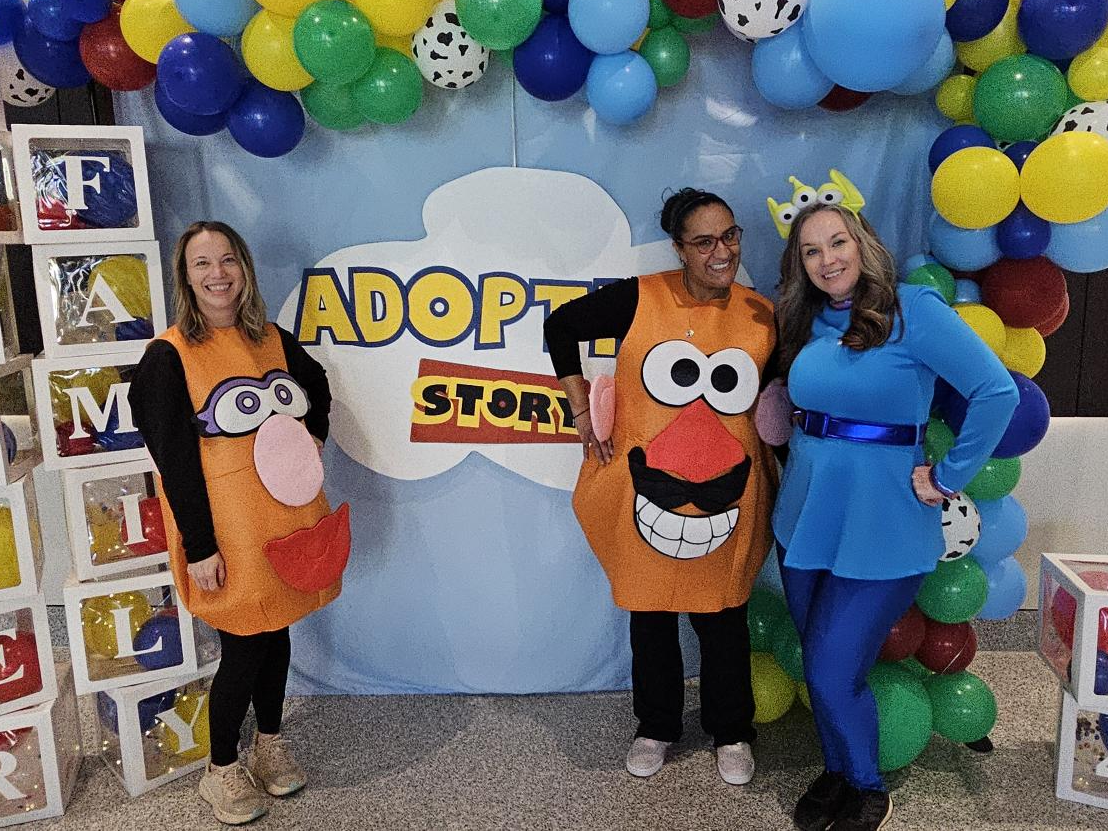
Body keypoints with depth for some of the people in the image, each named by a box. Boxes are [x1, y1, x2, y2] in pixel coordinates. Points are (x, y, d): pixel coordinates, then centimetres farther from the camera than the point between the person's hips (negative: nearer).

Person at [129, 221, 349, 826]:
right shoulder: (168, 356, -10)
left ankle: (270, 744, 38)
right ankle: (221, 771, 25)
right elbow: (174, 458, -13)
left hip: (287, 515, 5)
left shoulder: (274, 341, 4)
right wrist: (200, 547, -15)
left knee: (276, 631, 16)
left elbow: (317, 388, 25)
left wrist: (313, 440, 8)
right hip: (227, 523, -5)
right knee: (243, 646, 2)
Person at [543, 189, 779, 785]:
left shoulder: (762, 316, -2)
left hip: (725, 503, 1)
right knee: (650, 618, 15)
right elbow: (561, 327, 1)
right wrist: (582, 414, -2)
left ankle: (731, 734, 38)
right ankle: (656, 728, 39)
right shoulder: (640, 299, -10)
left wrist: (776, 475, 9)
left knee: (722, 620, 14)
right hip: (646, 495, -1)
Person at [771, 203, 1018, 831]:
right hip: (805, 519, 6)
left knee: (834, 674, -2)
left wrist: (949, 478, -14)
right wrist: (809, 460, 10)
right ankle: (838, 772, 40)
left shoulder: (913, 309, -13)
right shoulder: (807, 324, 5)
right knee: (819, 666, 16)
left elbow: (997, 391, -18)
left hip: (880, 528, -5)